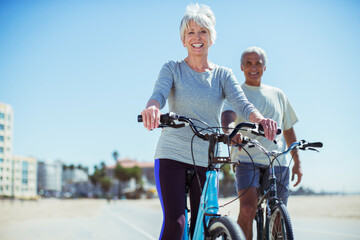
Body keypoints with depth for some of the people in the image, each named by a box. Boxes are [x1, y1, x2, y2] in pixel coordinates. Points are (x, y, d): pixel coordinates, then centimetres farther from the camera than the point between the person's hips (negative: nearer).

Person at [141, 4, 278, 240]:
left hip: (207, 159, 2)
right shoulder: (172, 69, 3)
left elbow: (242, 103, -9)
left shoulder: (223, 75, 7)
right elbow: (159, 94, -16)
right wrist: (152, 108, -42)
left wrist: (260, 118, -33)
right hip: (172, 155, -2)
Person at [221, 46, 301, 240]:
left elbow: (288, 130, 23)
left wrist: (297, 162, 18)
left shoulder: (277, 94, 19)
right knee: (248, 209, -21)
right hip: (247, 158, -3)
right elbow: (227, 115, -15)